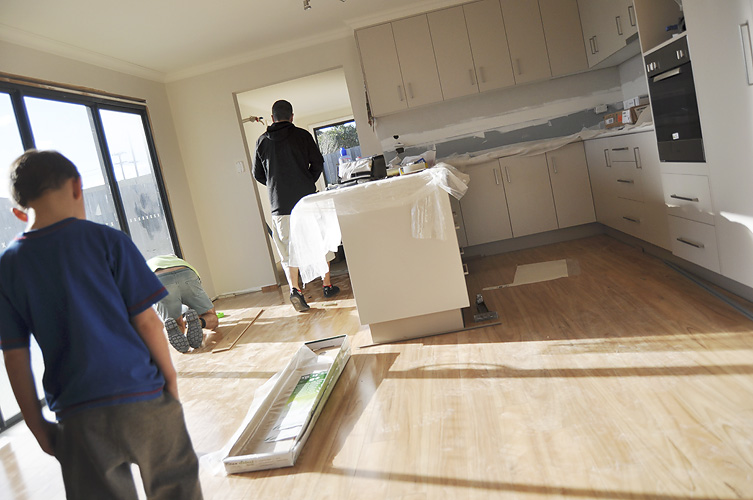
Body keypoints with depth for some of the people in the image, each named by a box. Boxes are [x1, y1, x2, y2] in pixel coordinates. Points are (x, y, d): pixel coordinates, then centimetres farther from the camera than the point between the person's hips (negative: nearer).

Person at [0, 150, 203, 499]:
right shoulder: (106, 240, -9)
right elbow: (146, 320, -10)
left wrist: (37, 426, 11)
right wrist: (170, 376, 4)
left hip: (77, 417, 3)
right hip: (142, 398, -3)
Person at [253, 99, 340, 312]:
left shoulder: (262, 141, 7)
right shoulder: (302, 135, 0)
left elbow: (258, 174, 12)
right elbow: (318, 163, 0)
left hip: (279, 205, 1)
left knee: (288, 249, 6)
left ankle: (294, 288, -11)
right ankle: (327, 285, 21)